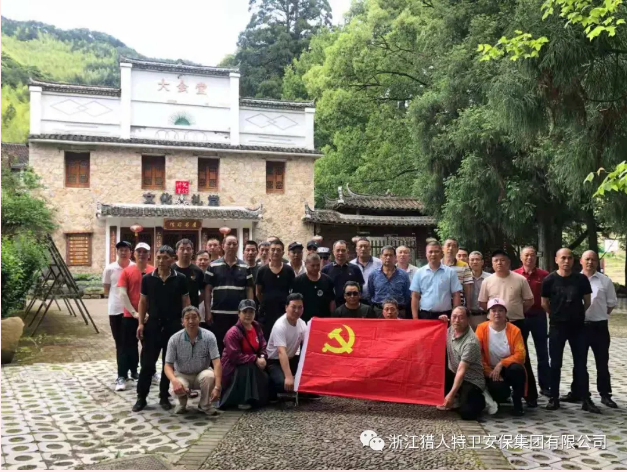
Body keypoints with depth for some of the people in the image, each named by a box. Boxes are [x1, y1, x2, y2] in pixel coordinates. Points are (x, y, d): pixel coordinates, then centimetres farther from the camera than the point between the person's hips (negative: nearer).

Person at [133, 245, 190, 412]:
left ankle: (164, 397, 20)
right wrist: (141, 323, -2)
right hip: (152, 324, 0)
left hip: (173, 325, 0)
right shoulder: (147, 279, 2)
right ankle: (141, 397, 13)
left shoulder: (181, 279, -1)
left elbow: (185, 302, 3)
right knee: (147, 362, 2)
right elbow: (143, 302, 6)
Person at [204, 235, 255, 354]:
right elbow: (207, 290, 1)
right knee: (219, 346, 5)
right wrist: (208, 312, -5)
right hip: (218, 313, -1)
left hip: (239, 314, 2)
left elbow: (249, 290, 7)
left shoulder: (245, 267, 7)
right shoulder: (213, 266, 2)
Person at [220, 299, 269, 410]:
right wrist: (255, 359, -28)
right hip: (233, 368, -7)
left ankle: (255, 399, 12)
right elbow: (235, 357, -26)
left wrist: (262, 358, -17)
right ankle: (241, 400, -21)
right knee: (249, 369, -36)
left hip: (252, 366, 7)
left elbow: (263, 347, 6)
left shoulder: (257, 327, 3)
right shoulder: (233, 333, -20)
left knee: (264, 378, -17)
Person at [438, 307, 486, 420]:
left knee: (467, 413, -26)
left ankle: (479, 400, 10)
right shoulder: (451, 330, -3)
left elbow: (461, 371, -28)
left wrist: (451, 394, -31)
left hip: (471, 381, -7)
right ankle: (452, 401, 3)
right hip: (453, 375, 7)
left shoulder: (471, 342, -25)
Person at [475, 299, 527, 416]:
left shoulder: (514, 330, -6)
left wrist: (501, 364, -25)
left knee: (517, 368, -35)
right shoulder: (482, 328, -7)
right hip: (491, 371, -1)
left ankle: (517, 403, -10)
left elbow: (520, 354, -14)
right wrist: (489, 372, -16)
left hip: (509, 370, 1)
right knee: (499, 390, -32)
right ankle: (498, 400, 10)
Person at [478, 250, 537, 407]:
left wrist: (516, 312, 4)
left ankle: (531, 395, 9)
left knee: (522, 360, 1)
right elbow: (482, 303, 8)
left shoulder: (520, 280, -4)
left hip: (517, 324, -2)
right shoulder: (487, 281, 1)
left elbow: (529, 301, 4)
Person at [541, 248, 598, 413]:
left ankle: (586, 399, 10)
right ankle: (554, 398, 13)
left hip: (578, 326, 1)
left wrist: (576, 314, 13)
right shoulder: (549, 280, -6)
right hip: (557, 327, -1)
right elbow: (544, 304, 4)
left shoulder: (581, 279, -2)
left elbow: (587, 302, 8)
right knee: (555, 363, 5)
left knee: (581, 363, 4)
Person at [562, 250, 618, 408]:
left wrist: (599, 315, 2)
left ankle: (605, 394, 16)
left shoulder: (605, 281, 0)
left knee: (602, 362, 6)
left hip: (599, 326, -1)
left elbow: (611, 303, 5)